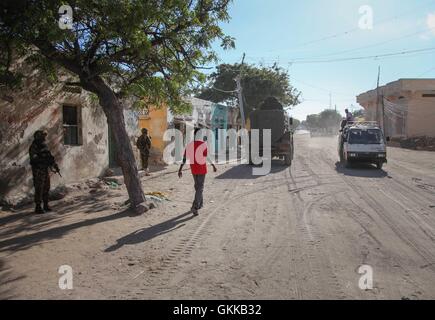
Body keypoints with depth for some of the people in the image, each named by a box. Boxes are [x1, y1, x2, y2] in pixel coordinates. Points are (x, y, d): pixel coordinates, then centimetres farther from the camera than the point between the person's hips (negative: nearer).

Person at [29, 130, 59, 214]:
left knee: (46, 188, 11)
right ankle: (38, 207, 4)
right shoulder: (33, 147, -13)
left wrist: (55, 166, 11)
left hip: (45, 170, 8)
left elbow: (50, 156, 17)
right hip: (38, 171, -8)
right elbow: (34, 158, -24)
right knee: (39, 189, -4)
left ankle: (46, 205, 22)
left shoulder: (44, 146, 11)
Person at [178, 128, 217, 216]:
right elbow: (207, 157, -15)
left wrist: (180, 170, 0)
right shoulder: (203, 144, -14)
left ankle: (200, 203, 34)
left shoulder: (189, 145, 0)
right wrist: (213, 165, -3)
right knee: (200, 188, -1)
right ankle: (194, 207, -12)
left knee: (197, 186, 22)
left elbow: (184, 158, -1)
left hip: (193, 170, 5)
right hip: (201, 170, -5)